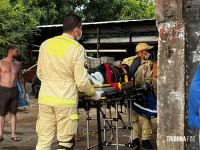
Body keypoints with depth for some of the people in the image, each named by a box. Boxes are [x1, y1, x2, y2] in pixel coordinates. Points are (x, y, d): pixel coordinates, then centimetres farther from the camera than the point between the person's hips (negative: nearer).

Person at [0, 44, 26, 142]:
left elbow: (21, 78, 16)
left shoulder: (17, 64, 9)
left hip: (14, 90, 4)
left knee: (13, 113, 8)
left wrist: (24, 91, 13)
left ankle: (13, 134, 14)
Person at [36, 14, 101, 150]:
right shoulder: (77, 48, -10)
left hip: (45, 98, 5)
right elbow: (81, 81, -10)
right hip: (66, 101, -5)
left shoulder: (46, 44, 6)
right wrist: (93, 94, 7)